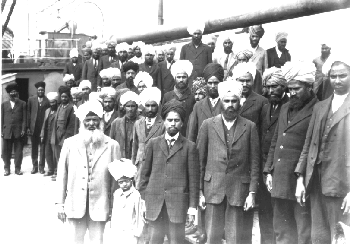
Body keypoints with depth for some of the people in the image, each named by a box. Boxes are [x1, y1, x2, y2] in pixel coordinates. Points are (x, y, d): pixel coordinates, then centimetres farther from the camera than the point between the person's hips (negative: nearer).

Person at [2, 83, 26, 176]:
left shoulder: (22, 104, 7)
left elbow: (24, 118, 2)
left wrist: (23, 129, -7)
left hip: (18, 131, -1)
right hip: (7, 131, 2)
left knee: (18, 151, 0)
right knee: (6, 151, 3)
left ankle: (17, 168, 7)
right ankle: (6, 169, 11)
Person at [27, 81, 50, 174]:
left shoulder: (47, 100, 0)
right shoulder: (31, 99, 7)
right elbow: (28, 113, 7)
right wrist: (28, 127, 1)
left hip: (44, 127, -2)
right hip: (33, 127, 2)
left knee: (43, 147, 1)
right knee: (34, 147, 8)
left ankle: (41, 166, 9)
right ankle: (34, 166, 16)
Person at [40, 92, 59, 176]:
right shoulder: (47, 111, 18)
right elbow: (44, 123, 19)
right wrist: (42, 135, 13)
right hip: (47, 136, 7)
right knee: (47, 153, 10)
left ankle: (57, 170, 3)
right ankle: (50, 170, 20)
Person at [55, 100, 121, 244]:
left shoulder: (112, 145, -4)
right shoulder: (70, 143, 0)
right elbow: (62, 175, 3)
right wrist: (59, 203, 2)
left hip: (100, 205, -1)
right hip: (75, 204, 1)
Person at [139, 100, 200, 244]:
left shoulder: (189, 147, 3)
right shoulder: (153, 143, 9)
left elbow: (194, 178, 2)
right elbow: (145, 172, 11)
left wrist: (192, 207, -1)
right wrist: (143, 198, 6)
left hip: (178, 203, -2)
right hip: (154, 201, 2)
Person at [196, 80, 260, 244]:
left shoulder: (250, 127, 4)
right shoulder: (208, 125, 5)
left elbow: (254, 162, 4)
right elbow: (200, 159, 5)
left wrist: (252, 192, -2)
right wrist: (199, 190, 0)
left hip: (238, 188, 0)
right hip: (212, 187, 0)